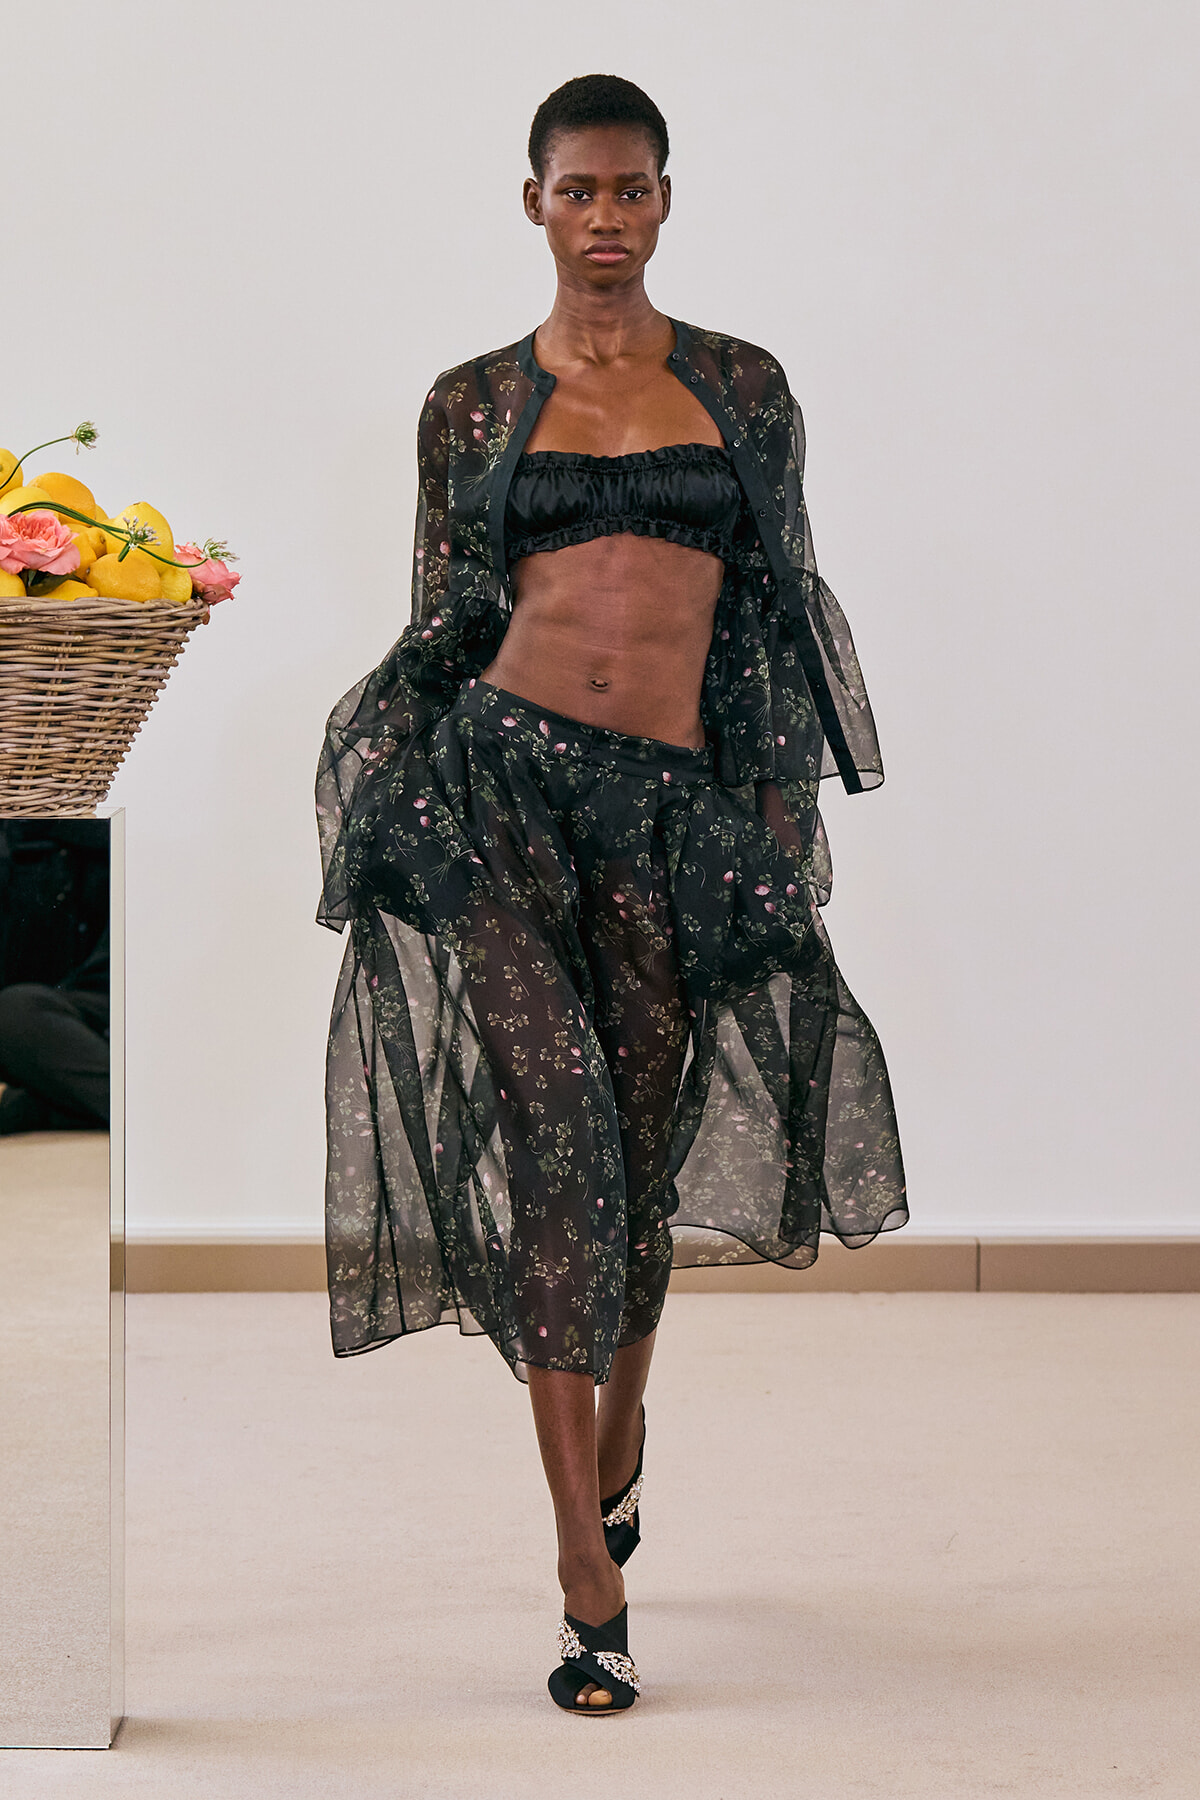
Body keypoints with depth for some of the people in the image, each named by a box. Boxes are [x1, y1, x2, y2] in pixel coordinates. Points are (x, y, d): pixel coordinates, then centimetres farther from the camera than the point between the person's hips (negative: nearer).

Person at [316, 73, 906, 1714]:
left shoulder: (743, 389, 11)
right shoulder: (474, 404, 10)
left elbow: (781, 611, 12)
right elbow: (446, 620, 13)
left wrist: (784, 823, 6)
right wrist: (376, 782, 0)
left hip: (677, 803, 1)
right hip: (498, 779, -1)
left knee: (641, 1139, 7)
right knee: (553, 1120, -12)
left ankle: (619, 1434, 38)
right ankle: (591, 1577, -10)